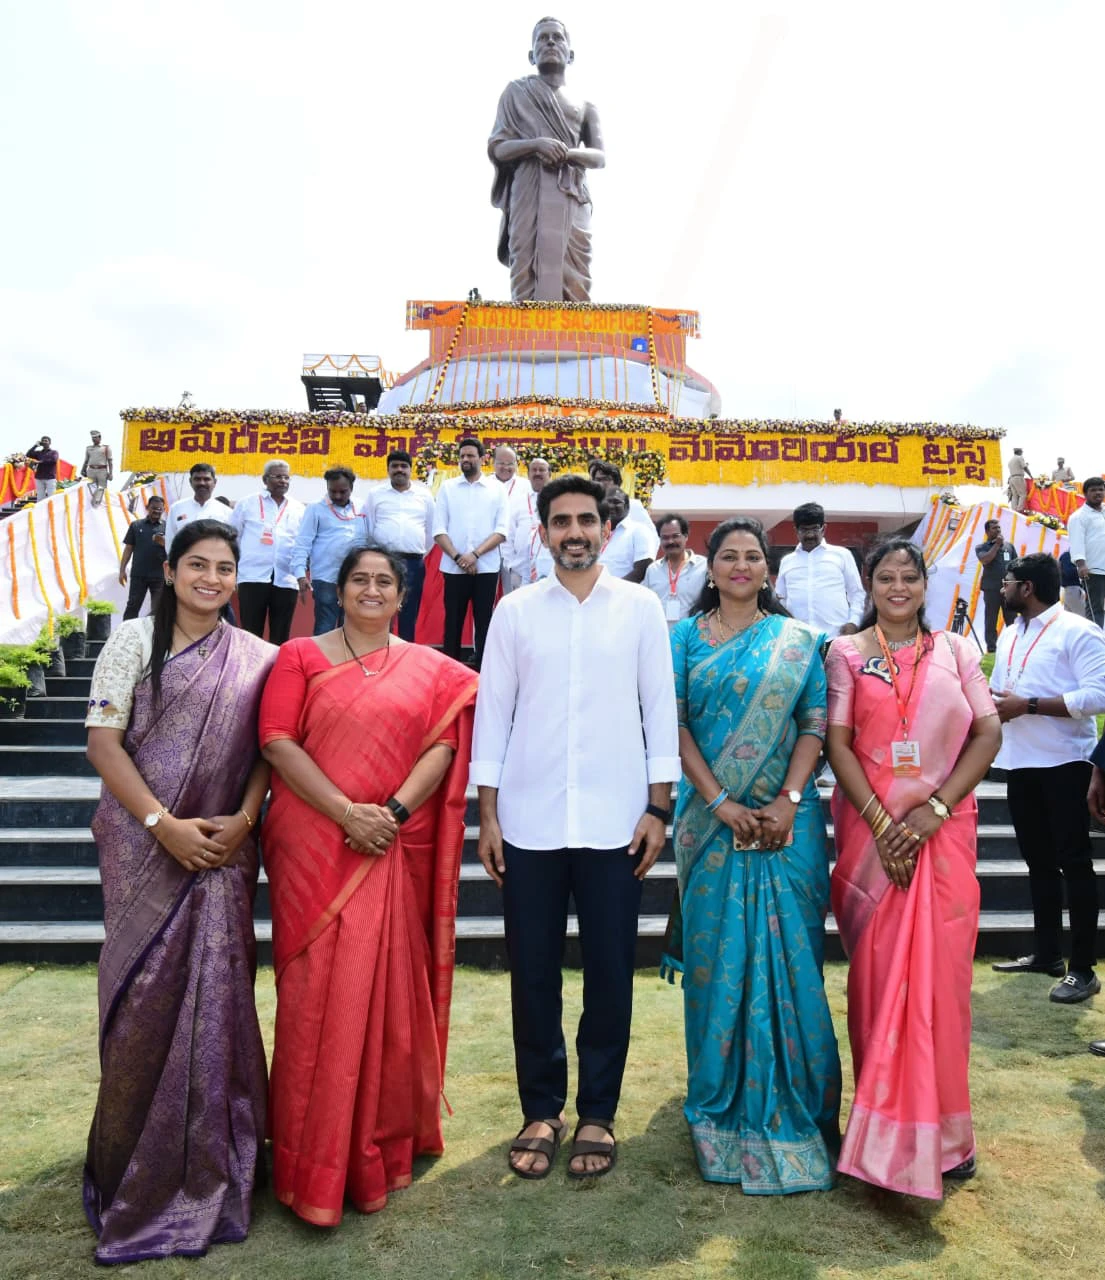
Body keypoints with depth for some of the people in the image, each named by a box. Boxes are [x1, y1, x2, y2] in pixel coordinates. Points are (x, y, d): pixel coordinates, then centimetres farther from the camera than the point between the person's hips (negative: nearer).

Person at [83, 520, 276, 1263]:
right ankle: (137, 1163, 24)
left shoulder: (255, 658, 6)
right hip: (146, 845, -1)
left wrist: (242, 820, -8)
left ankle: (207, 1167, 23)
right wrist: (164, 824, -12)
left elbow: (266, 749, 7)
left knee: (217, 993, 3)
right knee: (146, 994, 2)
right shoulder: (135, 642, 0)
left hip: (224, 850, 2)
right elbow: (103, 742, -5)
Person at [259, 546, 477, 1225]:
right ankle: (316, 1163, 20)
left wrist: (394, 811, -14)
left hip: (394, 850, 1)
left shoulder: (432, 670, 9)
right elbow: (277, 740, -6)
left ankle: (383, 1138, 28)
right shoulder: (301, 655, 5)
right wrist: (346, 811, -15)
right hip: (314, 846, -1)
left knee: (388, 989, 7)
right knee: (317, 990, 3)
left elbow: (444, 745, 0)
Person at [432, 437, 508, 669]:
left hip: (486, 567, 0)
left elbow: (502, 530, -3)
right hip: (454, 568, 1)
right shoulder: (447, 488, 7)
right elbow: (439, 530, 1)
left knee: (484, 622, 3)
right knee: (453, 621, 5)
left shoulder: (497, 489, 5)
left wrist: (475, 554, -14)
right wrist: (458, 557, -12)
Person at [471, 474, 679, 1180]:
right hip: (529, 821, 1)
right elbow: (493, 712, 5)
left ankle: (598, 1114, 26)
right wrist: (487, 814, 2)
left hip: (614, 822, 0)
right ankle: (541, 1110, 28)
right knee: (533, 972, 9)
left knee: (610, 973, 8)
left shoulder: (640, 607, 3)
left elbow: (660, 708, 4)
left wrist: (658, 808, -1)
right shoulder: (515, 611, 5)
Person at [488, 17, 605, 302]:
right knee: (529, 275, -15)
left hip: (571, 201, 2)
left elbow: (600, 157, 11)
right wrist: (535, 144, -11)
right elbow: (495, 148, 7)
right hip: (529, 197, -2)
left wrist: (567, 154, -10)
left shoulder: (583, 104, 22)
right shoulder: (516, 92, 16)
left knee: (573, 281, -9)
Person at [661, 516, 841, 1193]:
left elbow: (815, 725, 1)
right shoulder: (687, 638, 6)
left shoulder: (799, 640, 7)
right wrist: (718, 800, -11)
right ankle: (723, 1100, 24)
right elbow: (676, 724, -1)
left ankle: (791, 1103, 20)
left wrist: (789, 801, -11)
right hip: (712, 819, 0)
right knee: (717, 954, 6)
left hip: (786, 819, 0)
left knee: (788, 954, 3)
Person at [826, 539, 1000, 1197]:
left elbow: (988, 734, 1)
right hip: (871, 829, -1)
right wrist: (881, 822, -12)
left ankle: (941, 1124, 19)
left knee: (941, 970, 2)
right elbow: (837, 743, -3)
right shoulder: (848, 653, 3)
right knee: (876, 970, 2)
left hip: (944, 829, 1)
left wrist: (936, 808, -9)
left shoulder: (954, 649, 8)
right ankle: (884, 1120, 17)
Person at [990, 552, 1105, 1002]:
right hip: (1020, 763, 8)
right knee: (1038, 860, 15)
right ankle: (1046, 953, 27)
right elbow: (997, 690, 21)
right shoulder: (1009, 635, 15)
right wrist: (993, 704, -3)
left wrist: (1028, 705, -20)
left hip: (1064, 763, -8)